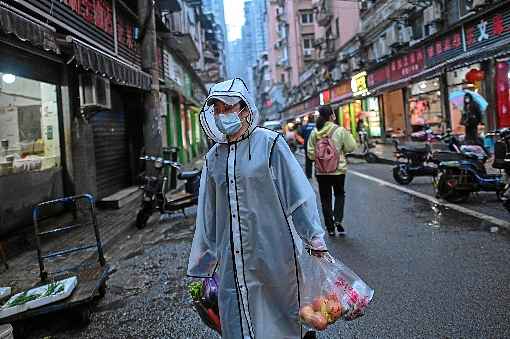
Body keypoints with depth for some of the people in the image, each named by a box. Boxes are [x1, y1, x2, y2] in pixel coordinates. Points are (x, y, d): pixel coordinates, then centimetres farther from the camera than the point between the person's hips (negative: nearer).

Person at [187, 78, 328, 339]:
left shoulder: (270, 143, -6)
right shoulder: (213, 156, 6)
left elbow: (298, 193, -5)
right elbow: (207, 214, 11)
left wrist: (314, 237, -7)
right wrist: (200, 268, 14)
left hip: (272, 251, -3)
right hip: (231, 258, 4)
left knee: (278, 313, 13)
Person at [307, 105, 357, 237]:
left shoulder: (314, 133, -4)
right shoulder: (340, 131, -11)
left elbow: (310, 152, -2)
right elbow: (351, 147, -4)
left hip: (320, 171, 2)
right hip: (338, 169, -2)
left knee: (325, 198, 10)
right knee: (339, 194, 20)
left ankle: (330, 227, 15)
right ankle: (338, 220, 4)